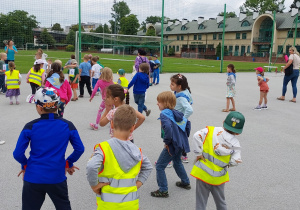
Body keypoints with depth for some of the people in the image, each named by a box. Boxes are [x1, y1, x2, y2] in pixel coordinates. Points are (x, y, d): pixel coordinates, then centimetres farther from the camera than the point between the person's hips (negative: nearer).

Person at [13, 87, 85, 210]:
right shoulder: (67, 126, -6)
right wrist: (69, 163, 14)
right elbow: (79, 149, -2)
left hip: (33, 178, 0)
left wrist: (25, 165, 11)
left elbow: (18, 154, -9)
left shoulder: (30, 127, -10)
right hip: (57, 178, 1)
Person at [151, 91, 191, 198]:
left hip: (172, 145, -9)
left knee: (159, 166, 2)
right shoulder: (177, 113, 8)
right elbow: (187, 123, 15)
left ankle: (163, 191, 8)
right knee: (177, 162, 32)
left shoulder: (164, 114, -17)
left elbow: (168, 127, -34)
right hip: (181, 143, 9)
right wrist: (184, 137, 18)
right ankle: (185, 182, 47)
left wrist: (167, 141, -21)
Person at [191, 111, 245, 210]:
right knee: (220, 202, 25)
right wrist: (226, 164, 6)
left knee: (201, 202, 13)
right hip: (218, 176, 1)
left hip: (202, 171, 0)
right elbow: (235, 161, -14)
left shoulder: (211, 131, -7)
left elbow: (197, 136, -19)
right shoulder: (235, 144, -6)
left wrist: (198, 153, -11)